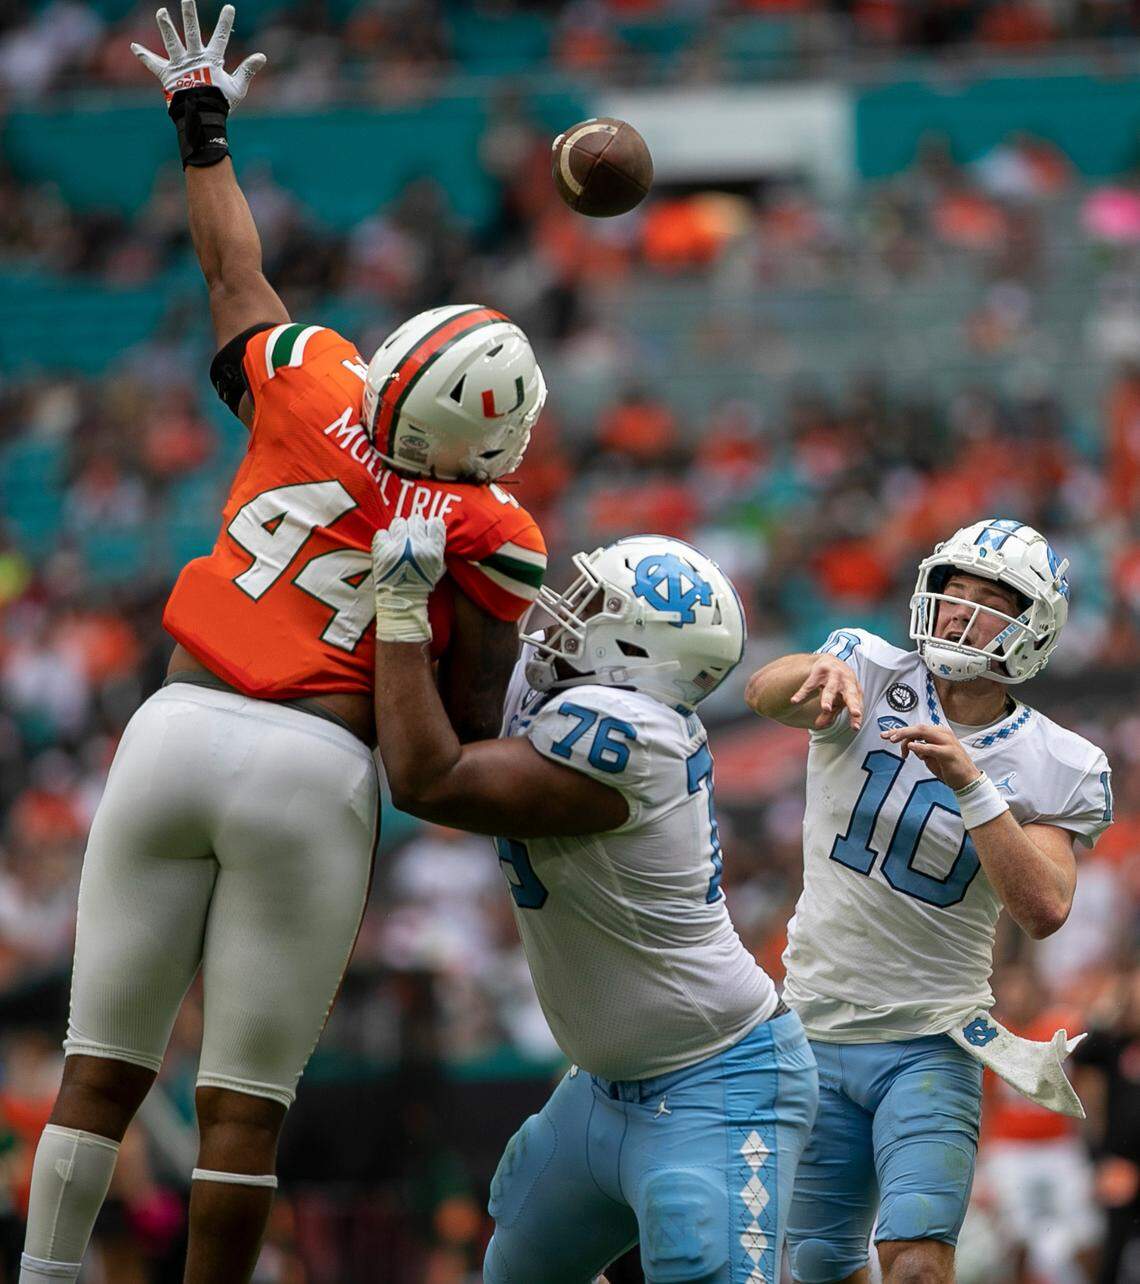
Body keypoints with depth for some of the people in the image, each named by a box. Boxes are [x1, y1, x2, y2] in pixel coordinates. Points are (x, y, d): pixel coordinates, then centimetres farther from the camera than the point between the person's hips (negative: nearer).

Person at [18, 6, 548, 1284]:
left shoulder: (310, 393, 2)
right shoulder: (491, 538, -4)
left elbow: (232, 270, 20)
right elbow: (470, 736, -2)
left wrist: (203, 124, 35)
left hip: (176, 731, 3)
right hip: (312, 768, -3)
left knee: (102, 1068, 7)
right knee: (245, 1101, 3)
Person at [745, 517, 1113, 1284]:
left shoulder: (1052, 767, -5)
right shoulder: (874, 676, -4)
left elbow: (1044, 910, -19)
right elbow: (765, 695, -24)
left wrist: (970, 784, -28)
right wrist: (823, 671, -47)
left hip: (931, 1045, -2)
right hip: (818, 1028, 2)